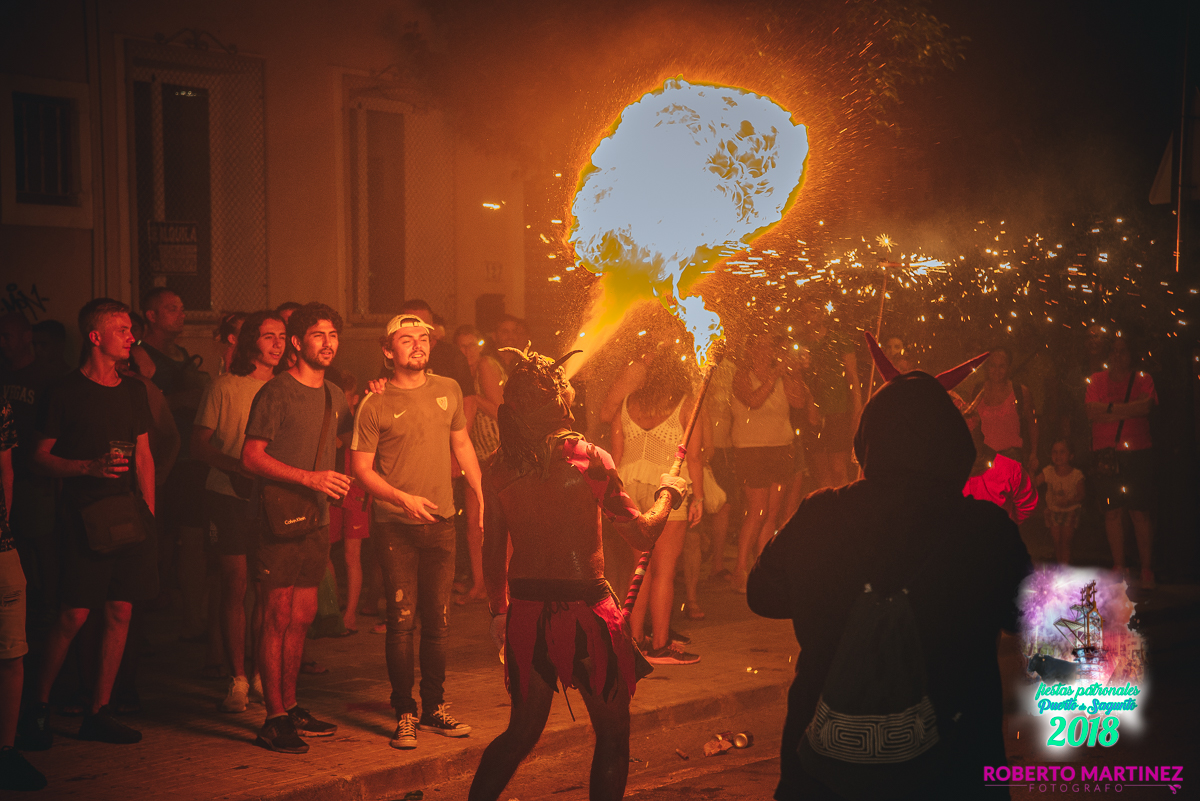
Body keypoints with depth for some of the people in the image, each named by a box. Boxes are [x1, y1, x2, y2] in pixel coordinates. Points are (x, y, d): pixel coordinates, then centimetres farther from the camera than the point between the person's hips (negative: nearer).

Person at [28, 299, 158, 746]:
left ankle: (99, 713, 12)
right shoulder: (65, 392, -2)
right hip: (82, 516, -5)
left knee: (120, 613, 3)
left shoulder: (133, 392, 15)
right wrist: (91, 467, -16)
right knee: (75, 616, -7)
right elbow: (41, 457, -1)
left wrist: (148, 515, 11)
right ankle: (39, 705, 12)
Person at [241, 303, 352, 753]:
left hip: (317, 521, 7)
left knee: (302, 618, 11)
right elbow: (251, 458, -12)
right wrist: (310, 478, -19)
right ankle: (274, 720, 0)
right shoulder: (276, 393, -8)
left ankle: (290, 707, 22)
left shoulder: (334, 396, 14)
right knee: (278, 619, -5)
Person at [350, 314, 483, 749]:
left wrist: (482, 495, 12)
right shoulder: (374, 404, -6)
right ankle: (404, 714, 7)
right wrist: (402, 498, -17)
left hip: (441, 522, 4)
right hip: (396, 526, -4)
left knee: (438, 621, 9)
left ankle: (435, 708, 20)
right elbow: (361, 468, -5)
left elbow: (462, 444, 19)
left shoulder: (448, 390, 8)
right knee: (401, 620, -3)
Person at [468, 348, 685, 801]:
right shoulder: (588, 459, -11)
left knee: (522, 731, 21)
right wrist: (668, 493, 12)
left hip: (526, 613, 5)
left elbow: (493, 552, 9)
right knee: (613, 735, 13)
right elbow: (643, 536, -7)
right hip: (586, 611, -4)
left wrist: (499, 609, 23)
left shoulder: (498, 469, 0)